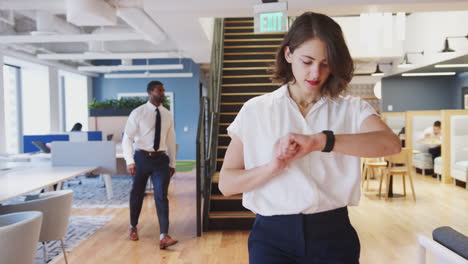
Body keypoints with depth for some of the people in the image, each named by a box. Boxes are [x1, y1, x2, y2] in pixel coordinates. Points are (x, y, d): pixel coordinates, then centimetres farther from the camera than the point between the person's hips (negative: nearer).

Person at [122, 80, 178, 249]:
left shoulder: (167, 115, 5)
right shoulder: (138, 113, -8)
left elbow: (171, 140, 10)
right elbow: (127, 138, -11)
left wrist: (172, 163, 11)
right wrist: (130, 161, -22)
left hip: (161, 159, 2)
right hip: (142, 157, -2)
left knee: (161, 196, -6)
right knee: (137, 194, 13)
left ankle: (164, 236, -8)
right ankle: (133, 227, 37)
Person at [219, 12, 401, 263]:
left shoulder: (352, 109, 1)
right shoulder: (255, 111, 1)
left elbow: (391, 143, -18)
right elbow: (226, 183, -2)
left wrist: (319, 141, -28)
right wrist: (273, 167, -19)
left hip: (333, 234, 1)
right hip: (273, 236, 0)